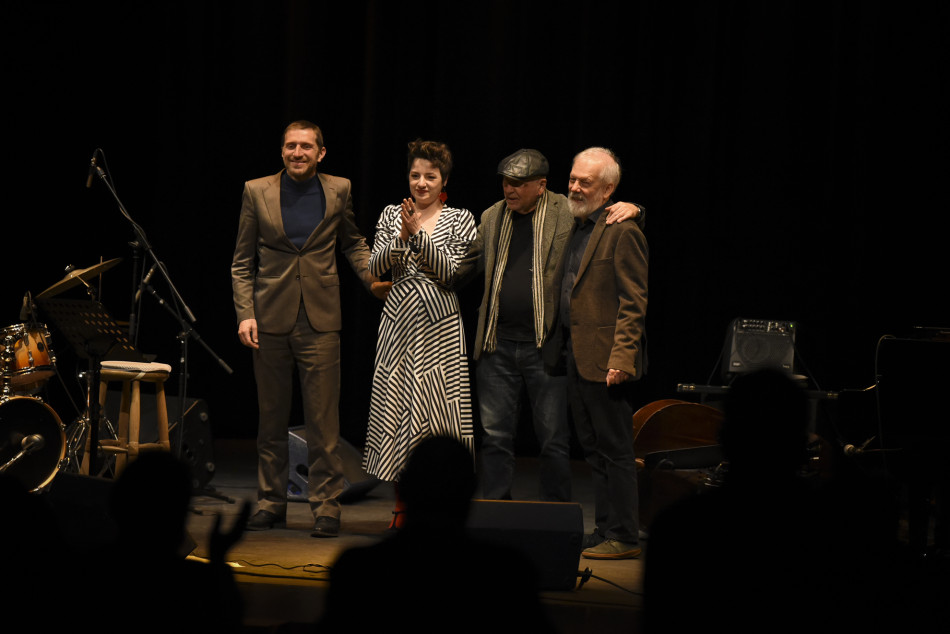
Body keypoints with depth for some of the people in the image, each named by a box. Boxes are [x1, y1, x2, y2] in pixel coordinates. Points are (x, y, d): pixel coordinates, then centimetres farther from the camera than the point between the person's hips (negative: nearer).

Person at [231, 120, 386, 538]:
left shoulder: (338, 190, 5)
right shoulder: (257, 192, 4)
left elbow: (352, 242, 19)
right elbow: (242, 262, 6)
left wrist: (373, 278, 3)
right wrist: (245, 313, -4)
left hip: (320, 322, -1)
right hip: (271, 319, 1)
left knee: (323, 421, -5)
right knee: (271, 420, 8)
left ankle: (326, 507, 1)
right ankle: (271, 504, 18)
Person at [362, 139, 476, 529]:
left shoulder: (460, 220, 3)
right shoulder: (391, 216, 10)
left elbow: (452, 272, -8)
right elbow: (375, 268, 1)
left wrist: (419, 234, -17)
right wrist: (402, 237, -14)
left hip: (439, 325, -2)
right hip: (399, 320, 2)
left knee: (436, 416, -5)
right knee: (399, 411, 1)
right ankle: (403, 507, 10)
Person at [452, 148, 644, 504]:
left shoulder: (568, 214, -3)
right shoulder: (492, 217, 11)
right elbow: (466, 265, 20)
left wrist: (631, 208, -19)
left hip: (546, 346, -4)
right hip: (497, 345, 4)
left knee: (554, 440, 3)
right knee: (495, 436, 7)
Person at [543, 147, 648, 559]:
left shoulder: (622, 232, -11)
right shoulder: (575, 227, 16)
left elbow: (634, 302, -15)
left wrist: (620, 358, -21)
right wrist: (561, 347, 13)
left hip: (604, 358, -9)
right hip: (575, 355, 9)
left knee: (615, 448, -3)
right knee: (593, 448, 13)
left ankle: (623, 536, 2)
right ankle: (605, 529, 19)